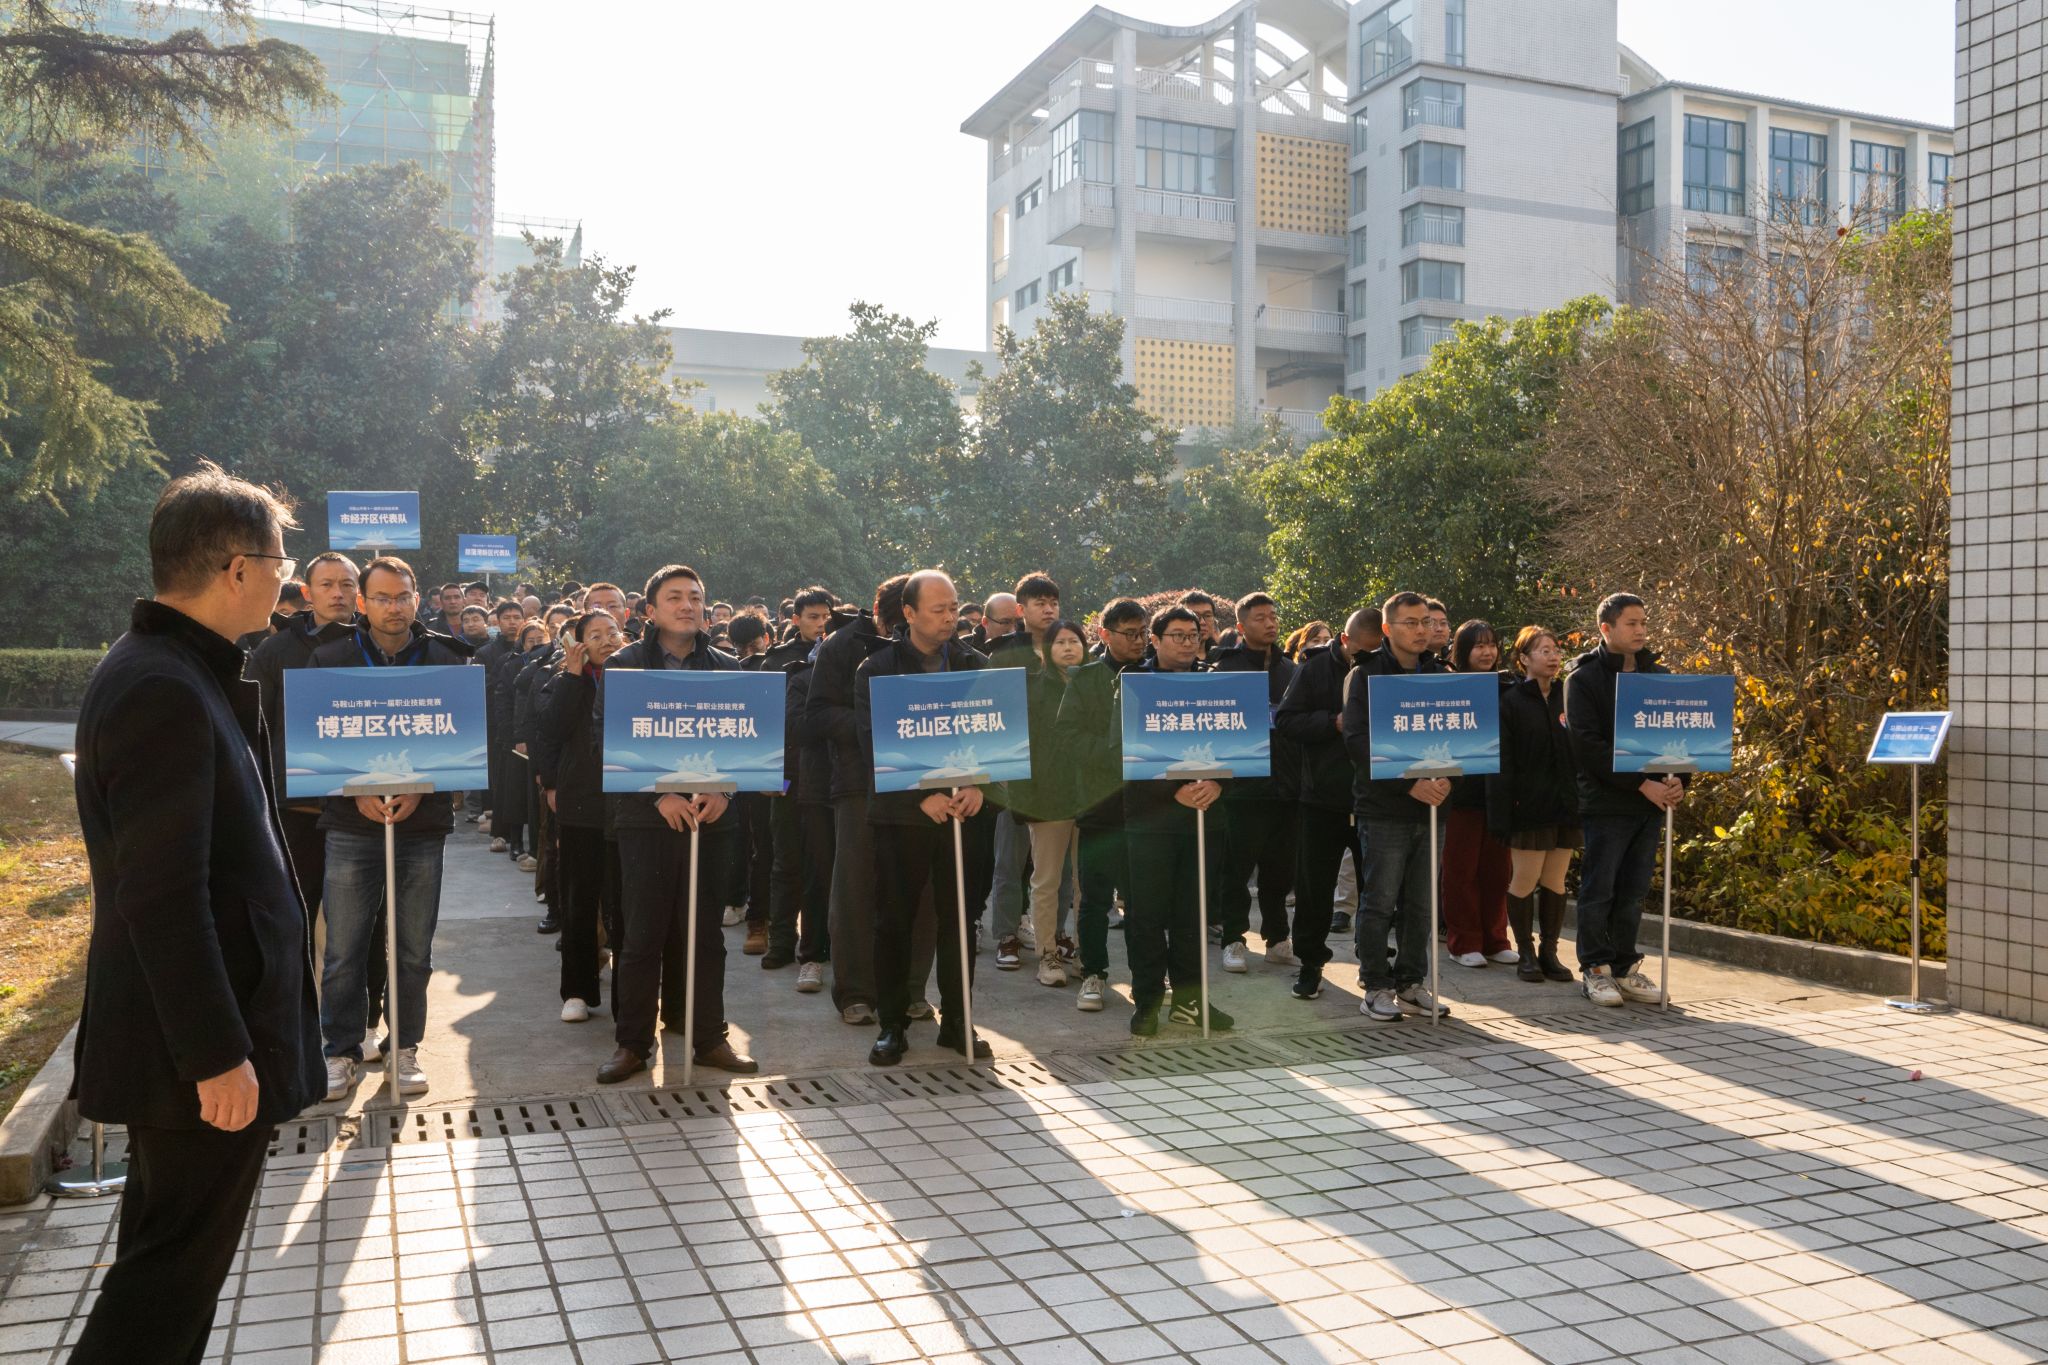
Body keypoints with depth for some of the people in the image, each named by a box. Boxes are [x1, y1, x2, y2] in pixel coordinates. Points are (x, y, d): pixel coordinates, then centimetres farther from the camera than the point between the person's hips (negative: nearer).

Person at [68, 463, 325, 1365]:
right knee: (177, 1259, 2)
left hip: (185, 1034, 10)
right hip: (197, 1045, -10)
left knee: (171, 1247, 21)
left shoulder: (165, 670, 9)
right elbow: (162, 895, -26)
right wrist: (217, 1054, -23)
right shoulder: (166, 691, -23)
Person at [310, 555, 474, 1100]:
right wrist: (357, 792, -12)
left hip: (422, 825, 1)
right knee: (344, 949, 3)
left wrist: (420, 789, -11)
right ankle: (342, 1051, 17)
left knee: (414, 951, 8)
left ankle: (404, 1047, 22)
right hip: (352, 825, 0)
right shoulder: (331, 659, 3)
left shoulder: (445, 660, 4)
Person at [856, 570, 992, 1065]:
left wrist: (977, 785, -12)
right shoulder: (875, 670, -1)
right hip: (900, 813, -2)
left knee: (958, 919, 5)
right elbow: (873, 745, -8)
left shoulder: (975, 665, 8)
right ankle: (892, 1025, 15)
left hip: (961, 810, 2)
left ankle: (958, 1022, 17)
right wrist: (922, 797, -17)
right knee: (894, 921, 4)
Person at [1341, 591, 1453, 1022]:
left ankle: (1411, 983, 19)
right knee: (1380, 901, -1)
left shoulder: (1439, 676, 13)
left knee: (1420, 903, 8)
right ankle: (1376, 987, 9)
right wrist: (1410, 784, -18)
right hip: (1384, 808, -5)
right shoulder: (1366, 675, -3)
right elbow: (1359, 741, -12)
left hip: (1430, 807, 5)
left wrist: (1446, 779, -9)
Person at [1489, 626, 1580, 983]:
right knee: (1525, 880, 0)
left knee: (1555, 881, 8)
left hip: (1565, 806, 4)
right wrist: (1501, 814, -15)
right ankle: (1526, 953, 13)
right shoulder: (1510, 702, -3)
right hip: (1529, 807, -4)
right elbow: (1502, 764, -8)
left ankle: (1549, 952, 17)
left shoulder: (1568, 698, 11)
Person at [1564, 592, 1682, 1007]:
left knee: (1633, 892, 9)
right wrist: (1641, 784, -17)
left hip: (1651, 803, 5)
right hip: (1605, 803, -5)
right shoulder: (1584, 678, -4)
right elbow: (1588, 745, -12)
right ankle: (1594, 969, 9)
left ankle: (1624, 967, 18)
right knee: (1599, 890, 0)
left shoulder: (1659, 676, 13)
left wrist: (1678, 779, -5)